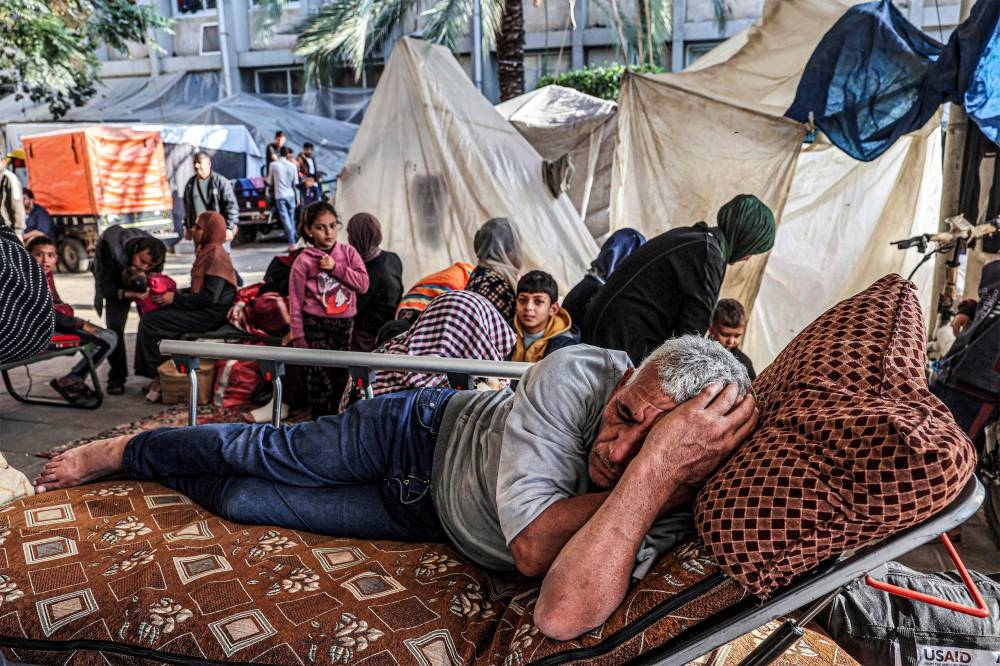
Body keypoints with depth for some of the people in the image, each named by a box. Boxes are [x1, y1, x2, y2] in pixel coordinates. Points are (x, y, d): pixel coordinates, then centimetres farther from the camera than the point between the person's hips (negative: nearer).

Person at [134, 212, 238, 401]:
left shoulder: (216, 256, -17)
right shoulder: (207, 252, 14)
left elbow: (210, 297, -24)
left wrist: (176, 298, -16)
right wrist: (175, 293, 6)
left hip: (209, 315, -10)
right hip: (203, 310, 10)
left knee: (149, 322, -12)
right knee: (151, 317, 8)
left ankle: (159, 375, 1)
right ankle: (157, 371, 8)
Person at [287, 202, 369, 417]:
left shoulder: (348, 252, 2)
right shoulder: (304, 261, -8)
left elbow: (363, 284, -7)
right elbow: (296, 302, -5)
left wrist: (336, 268, -16)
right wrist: (298, 336, -6)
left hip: (345, 324, 4)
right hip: (316, 326, -4)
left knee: (341, 378, 15)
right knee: (319, 381, 2)